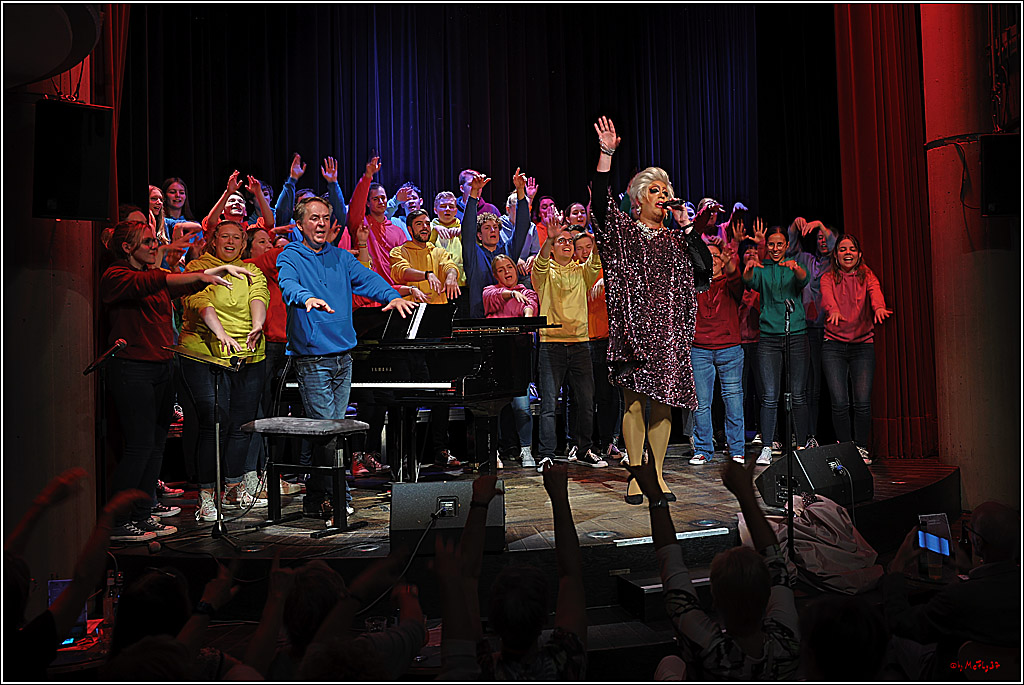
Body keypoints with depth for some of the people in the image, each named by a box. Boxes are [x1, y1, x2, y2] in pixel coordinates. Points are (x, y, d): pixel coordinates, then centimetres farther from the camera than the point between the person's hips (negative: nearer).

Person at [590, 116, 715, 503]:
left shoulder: (676, 239, 17)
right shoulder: (624, 231, 7)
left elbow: (705, 270, 6)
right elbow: (601, 204, -11)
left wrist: (689, 227, 2)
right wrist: (606, 153, -16)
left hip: (668, 330, 4)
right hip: (634, 325, -3)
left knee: (663, 403, 4)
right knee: (635, 401, -3)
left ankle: (657, 475, 13)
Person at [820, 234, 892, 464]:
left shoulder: (867, 276, 6)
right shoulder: (828, 278, 5)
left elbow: (875, 292, -17)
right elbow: (827, 296, -18)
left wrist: (879, 307, -40)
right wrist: (834, 310, -41)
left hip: (863, 345, 1)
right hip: (833, 346, -1)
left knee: (862, 402, -7)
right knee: (839, 402, -7)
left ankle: (861, 448, 10)